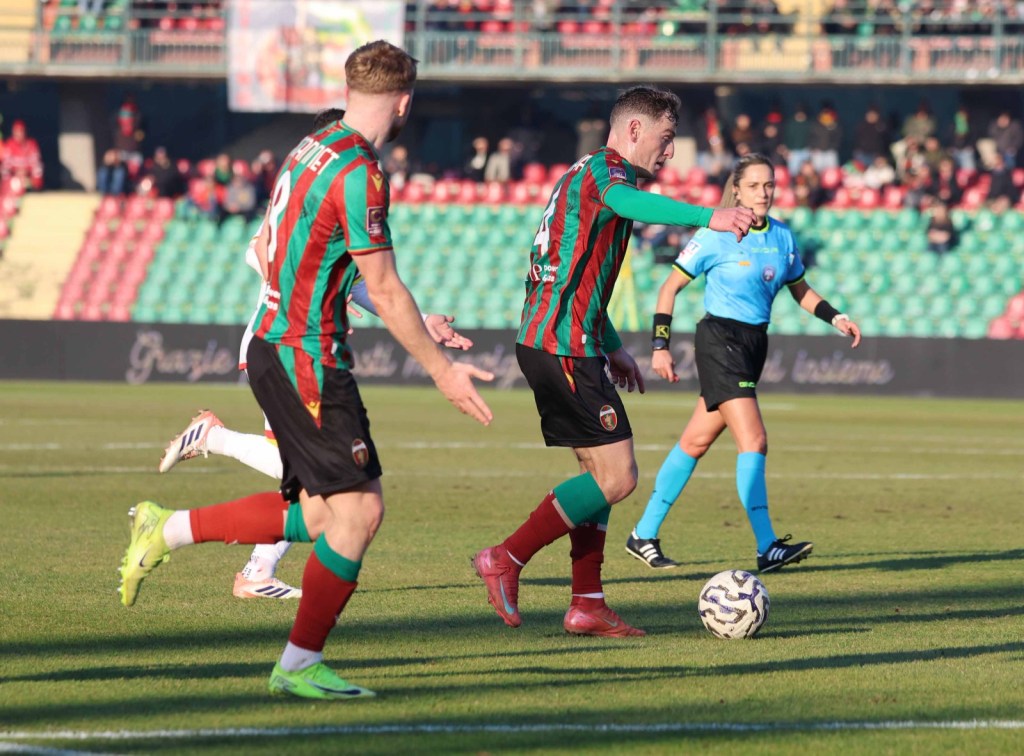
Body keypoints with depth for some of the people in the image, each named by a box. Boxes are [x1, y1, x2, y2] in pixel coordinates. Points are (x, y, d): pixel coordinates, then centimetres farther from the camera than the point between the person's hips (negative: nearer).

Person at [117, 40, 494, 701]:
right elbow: (386, 293, -16)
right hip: (306, 358, -10)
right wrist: (443, 371, -9)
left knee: (318, 515, 12)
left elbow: (266, 247, 21)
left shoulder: (312, 150, 10)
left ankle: (167, 529, 17)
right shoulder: (359, 174, -18)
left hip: (277, 346, 10)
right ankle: (299, 664, 0)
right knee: (359, 510, -6)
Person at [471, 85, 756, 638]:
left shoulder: (588, 174, 24)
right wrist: (708, 217, -49)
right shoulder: (605, 167, -8)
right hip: (564, 347, -11)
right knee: (616, 476, -10)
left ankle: (587, 606, 12)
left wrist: (612, 346, 31)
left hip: (547, 339, 11)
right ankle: (506, 560, -7)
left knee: (600, 472, 13)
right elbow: (628, 202, -36)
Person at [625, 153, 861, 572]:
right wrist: (660, 346, -8)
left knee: (696, 442, 11)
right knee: (753, 440, -16)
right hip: (720, 338, -7)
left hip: (755, 342, 7)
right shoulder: (716, 236, -10)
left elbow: (801, 291, 22)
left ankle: (644, 536, 20)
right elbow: (670, 287, -4)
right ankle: (767, 548, -17)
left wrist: (836, 318, 6)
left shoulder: (782, 237, 8)